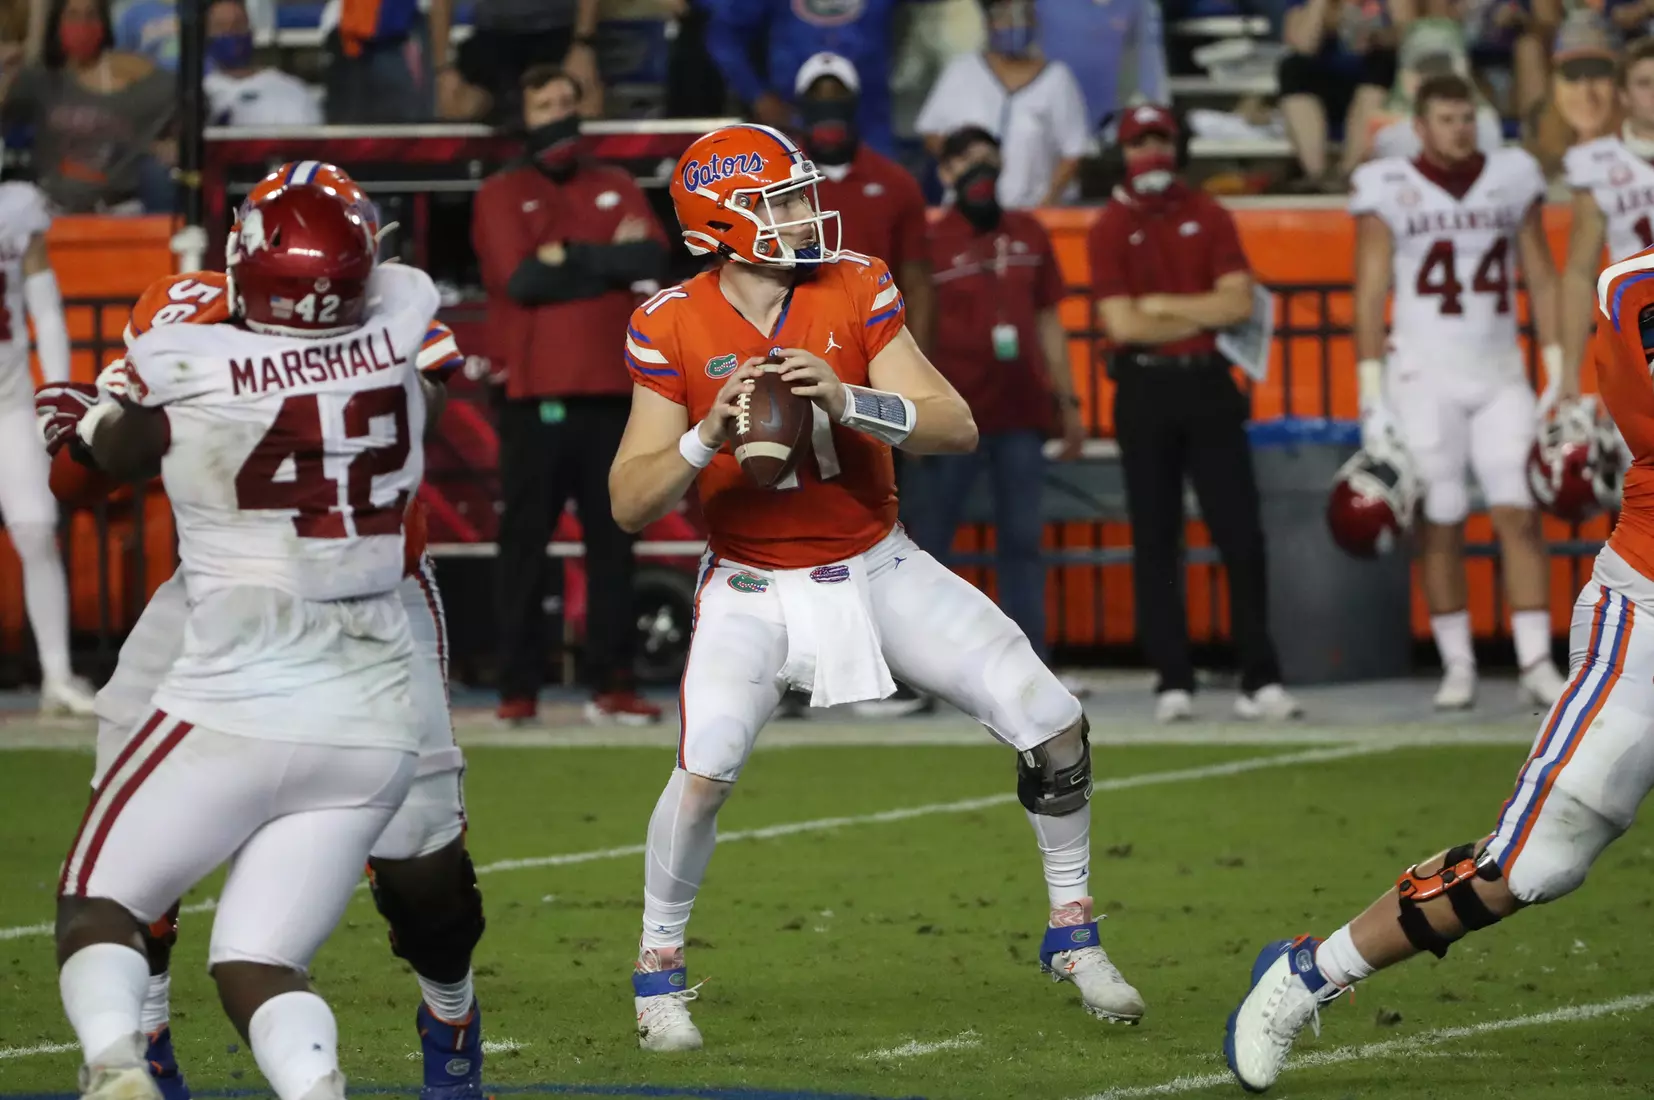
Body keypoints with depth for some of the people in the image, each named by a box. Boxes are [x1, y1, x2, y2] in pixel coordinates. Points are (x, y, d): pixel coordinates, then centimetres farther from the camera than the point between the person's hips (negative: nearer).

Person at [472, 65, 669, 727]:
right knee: (525, 542, -3)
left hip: (610, 392, 3)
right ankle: (518, 688, -2)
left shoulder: (618, 189, 15)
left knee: (612, 540, 1)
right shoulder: (501, 195, 5)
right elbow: (522, 278, -11)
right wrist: (610, 259, -6)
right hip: (535, 393, -3)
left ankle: (612, 686, 2)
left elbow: (653, 260, -2)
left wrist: (570, 257, -9)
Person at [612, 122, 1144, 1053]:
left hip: (876, 567, 2)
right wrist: (705, 438, -32)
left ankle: (1074, 936, 14)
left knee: (1051, 722, -7)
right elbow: (630, 505, -14)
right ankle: (660, 968, -1)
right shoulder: (673, 329, -12)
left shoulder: (855, 291, -9)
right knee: (706, 768, -25)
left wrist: (849, 400, -34)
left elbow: (957, 427, -17)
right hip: (754, 588, -2)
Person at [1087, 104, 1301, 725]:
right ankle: (1173, 682, 5)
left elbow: (1239, 302, -4)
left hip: (1208, 387, 2)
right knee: (1156, 541, 1)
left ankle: (1260, 680, -2)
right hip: (1144, 391, -2)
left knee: (1241, 534, -4)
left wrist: (1162, 306, -8)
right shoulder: (1110, 230, 0)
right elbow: (1122, 324, -11)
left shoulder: (1208, 217, 7)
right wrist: (1202, 317, -5)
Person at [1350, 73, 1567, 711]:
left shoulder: (1512, 179, 7)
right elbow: (1370, 295, -1)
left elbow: (1541, 280, 11)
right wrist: (1372, 396, -5)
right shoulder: (1389, 190, -1)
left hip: (1500, 375, 2)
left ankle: (1536, 663, -8)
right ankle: (1457, 665, 8)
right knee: (1440, 525, -1)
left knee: (1520, 514, -7)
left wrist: (1561, 371, 5)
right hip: (1425, 376, -2)